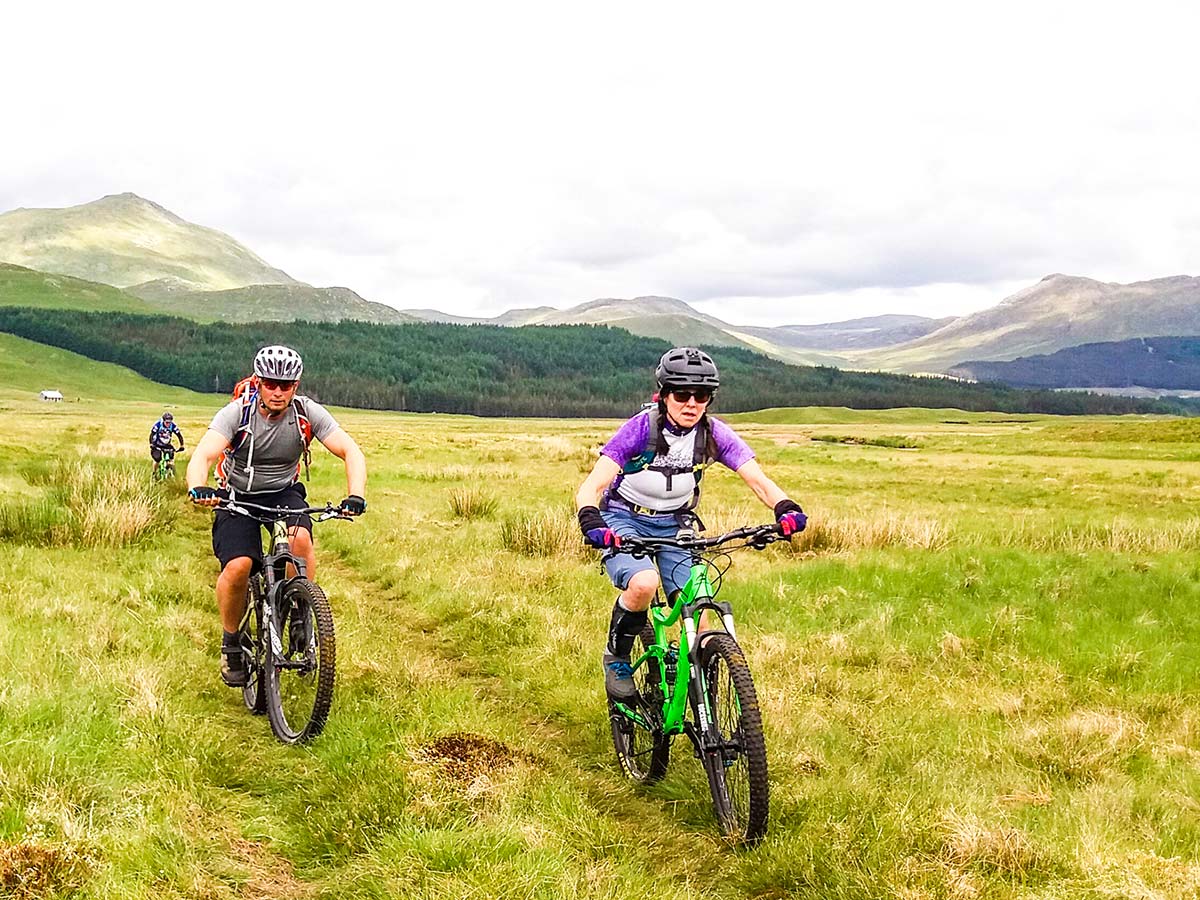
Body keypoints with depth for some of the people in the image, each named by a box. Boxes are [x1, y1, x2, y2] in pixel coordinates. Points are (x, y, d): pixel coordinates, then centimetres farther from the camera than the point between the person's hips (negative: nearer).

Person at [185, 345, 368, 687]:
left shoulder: (309, 413, -16)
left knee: (301, 537, -32)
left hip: (284, 492, 1)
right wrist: (198, 488, -55)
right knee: (238, 566, -24)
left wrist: (355, 496, -38)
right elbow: (203, 455, -33)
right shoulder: (237, 412, -21)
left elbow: (351, 451, -20)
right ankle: (230, 642, 1)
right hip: (238, 496, -1)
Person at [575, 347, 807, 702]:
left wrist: (786, 509, -41)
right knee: (644, 583, -33)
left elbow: (758, 480, -21)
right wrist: (591, 524, -48)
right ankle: (616, 659, -6)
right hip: (624, 520, -3)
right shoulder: (640, 429, -22)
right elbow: (591, 487, -28)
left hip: (674, 525, 3)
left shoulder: (714, 434, -13)